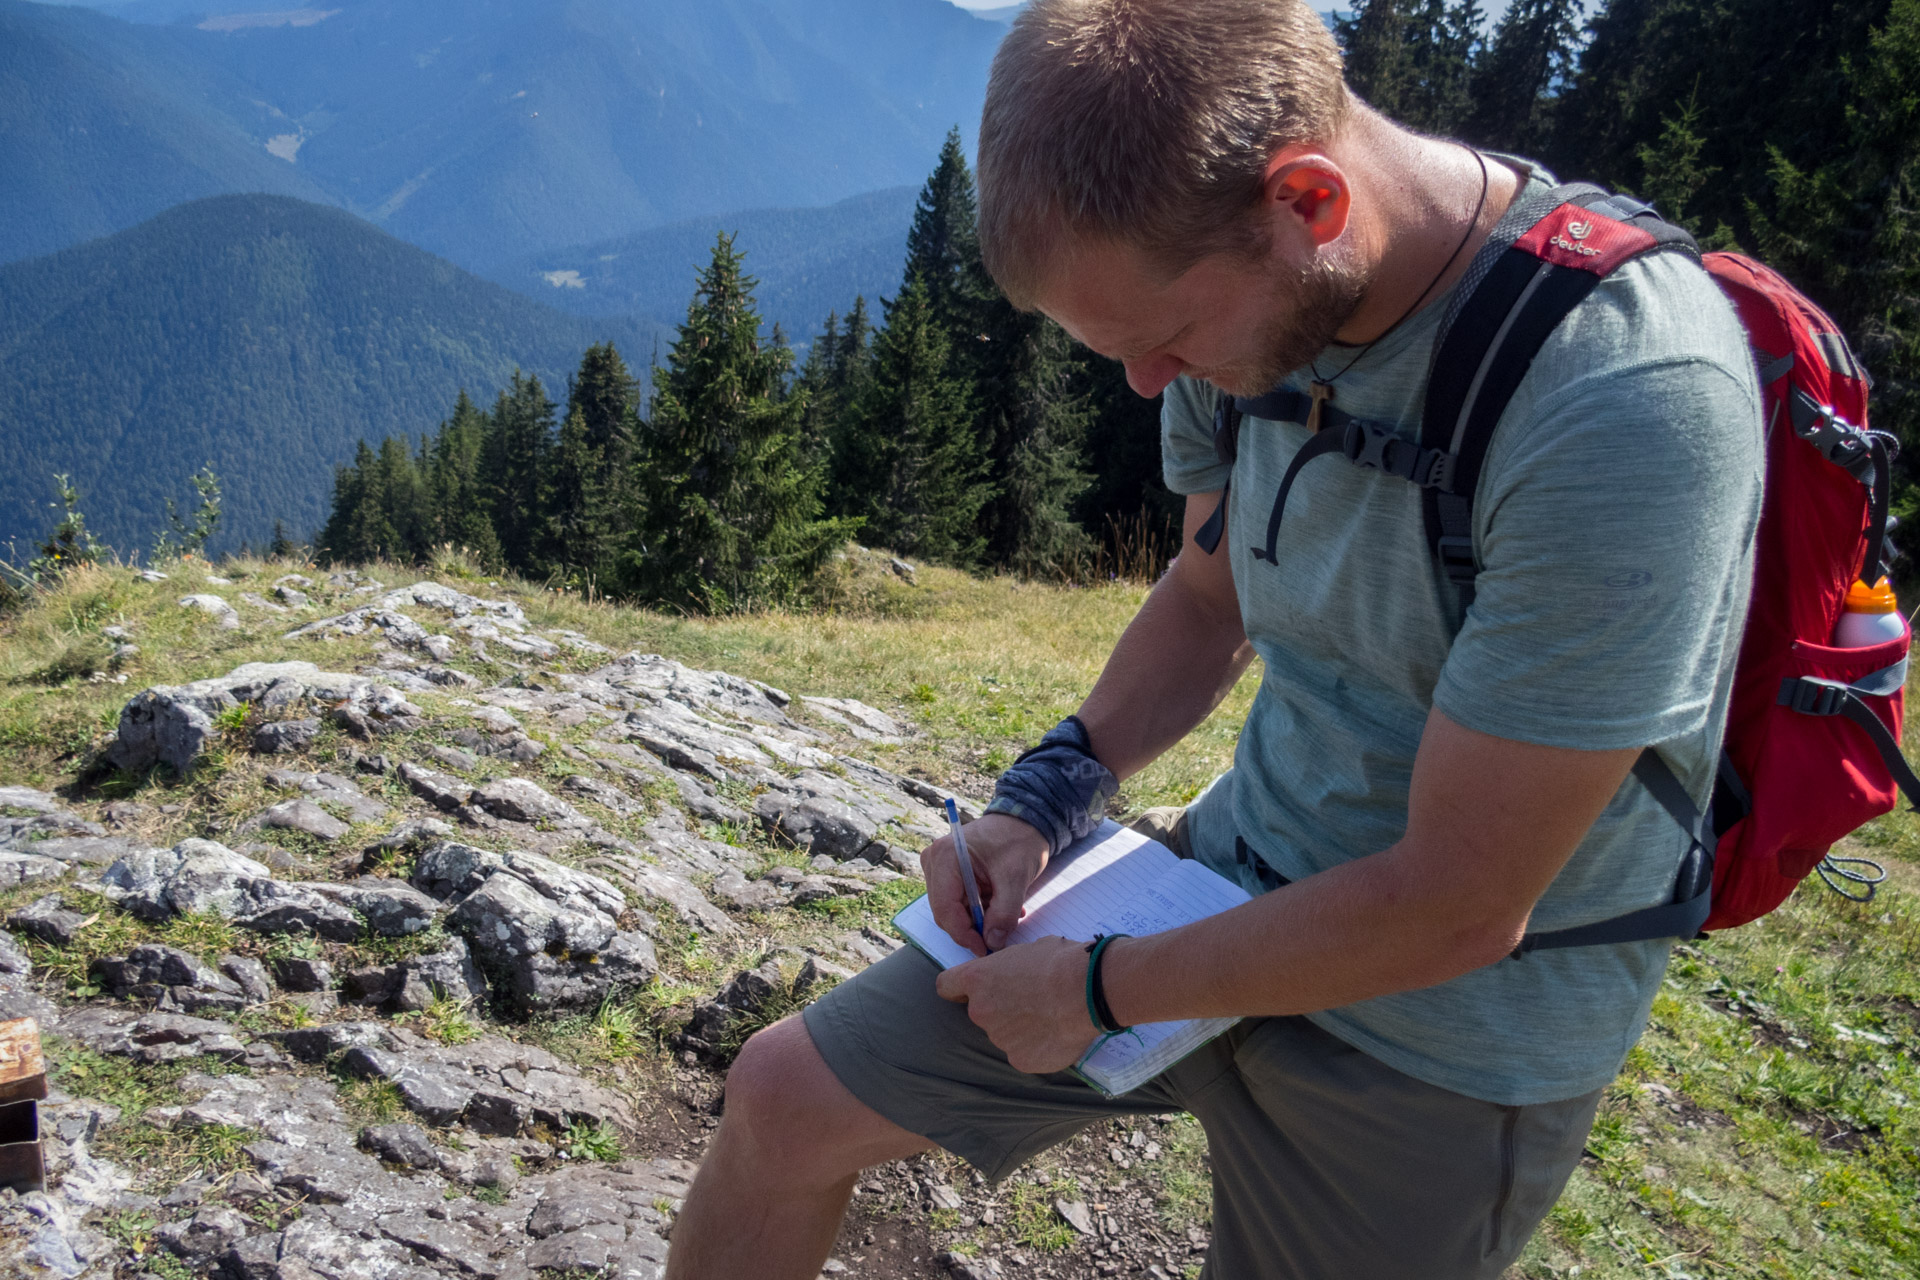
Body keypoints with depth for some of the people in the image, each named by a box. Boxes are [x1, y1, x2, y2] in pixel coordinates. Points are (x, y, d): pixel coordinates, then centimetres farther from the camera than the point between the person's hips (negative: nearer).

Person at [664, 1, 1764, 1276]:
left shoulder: (1626, 396, -31)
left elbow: (1458, 908, -26)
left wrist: (1101, 993, -16)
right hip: (1227, 876, 6)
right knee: (785, 1099, 5)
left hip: (1445, 1041, -6)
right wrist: (1049, 795, -2)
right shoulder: (1245, 300, -8)